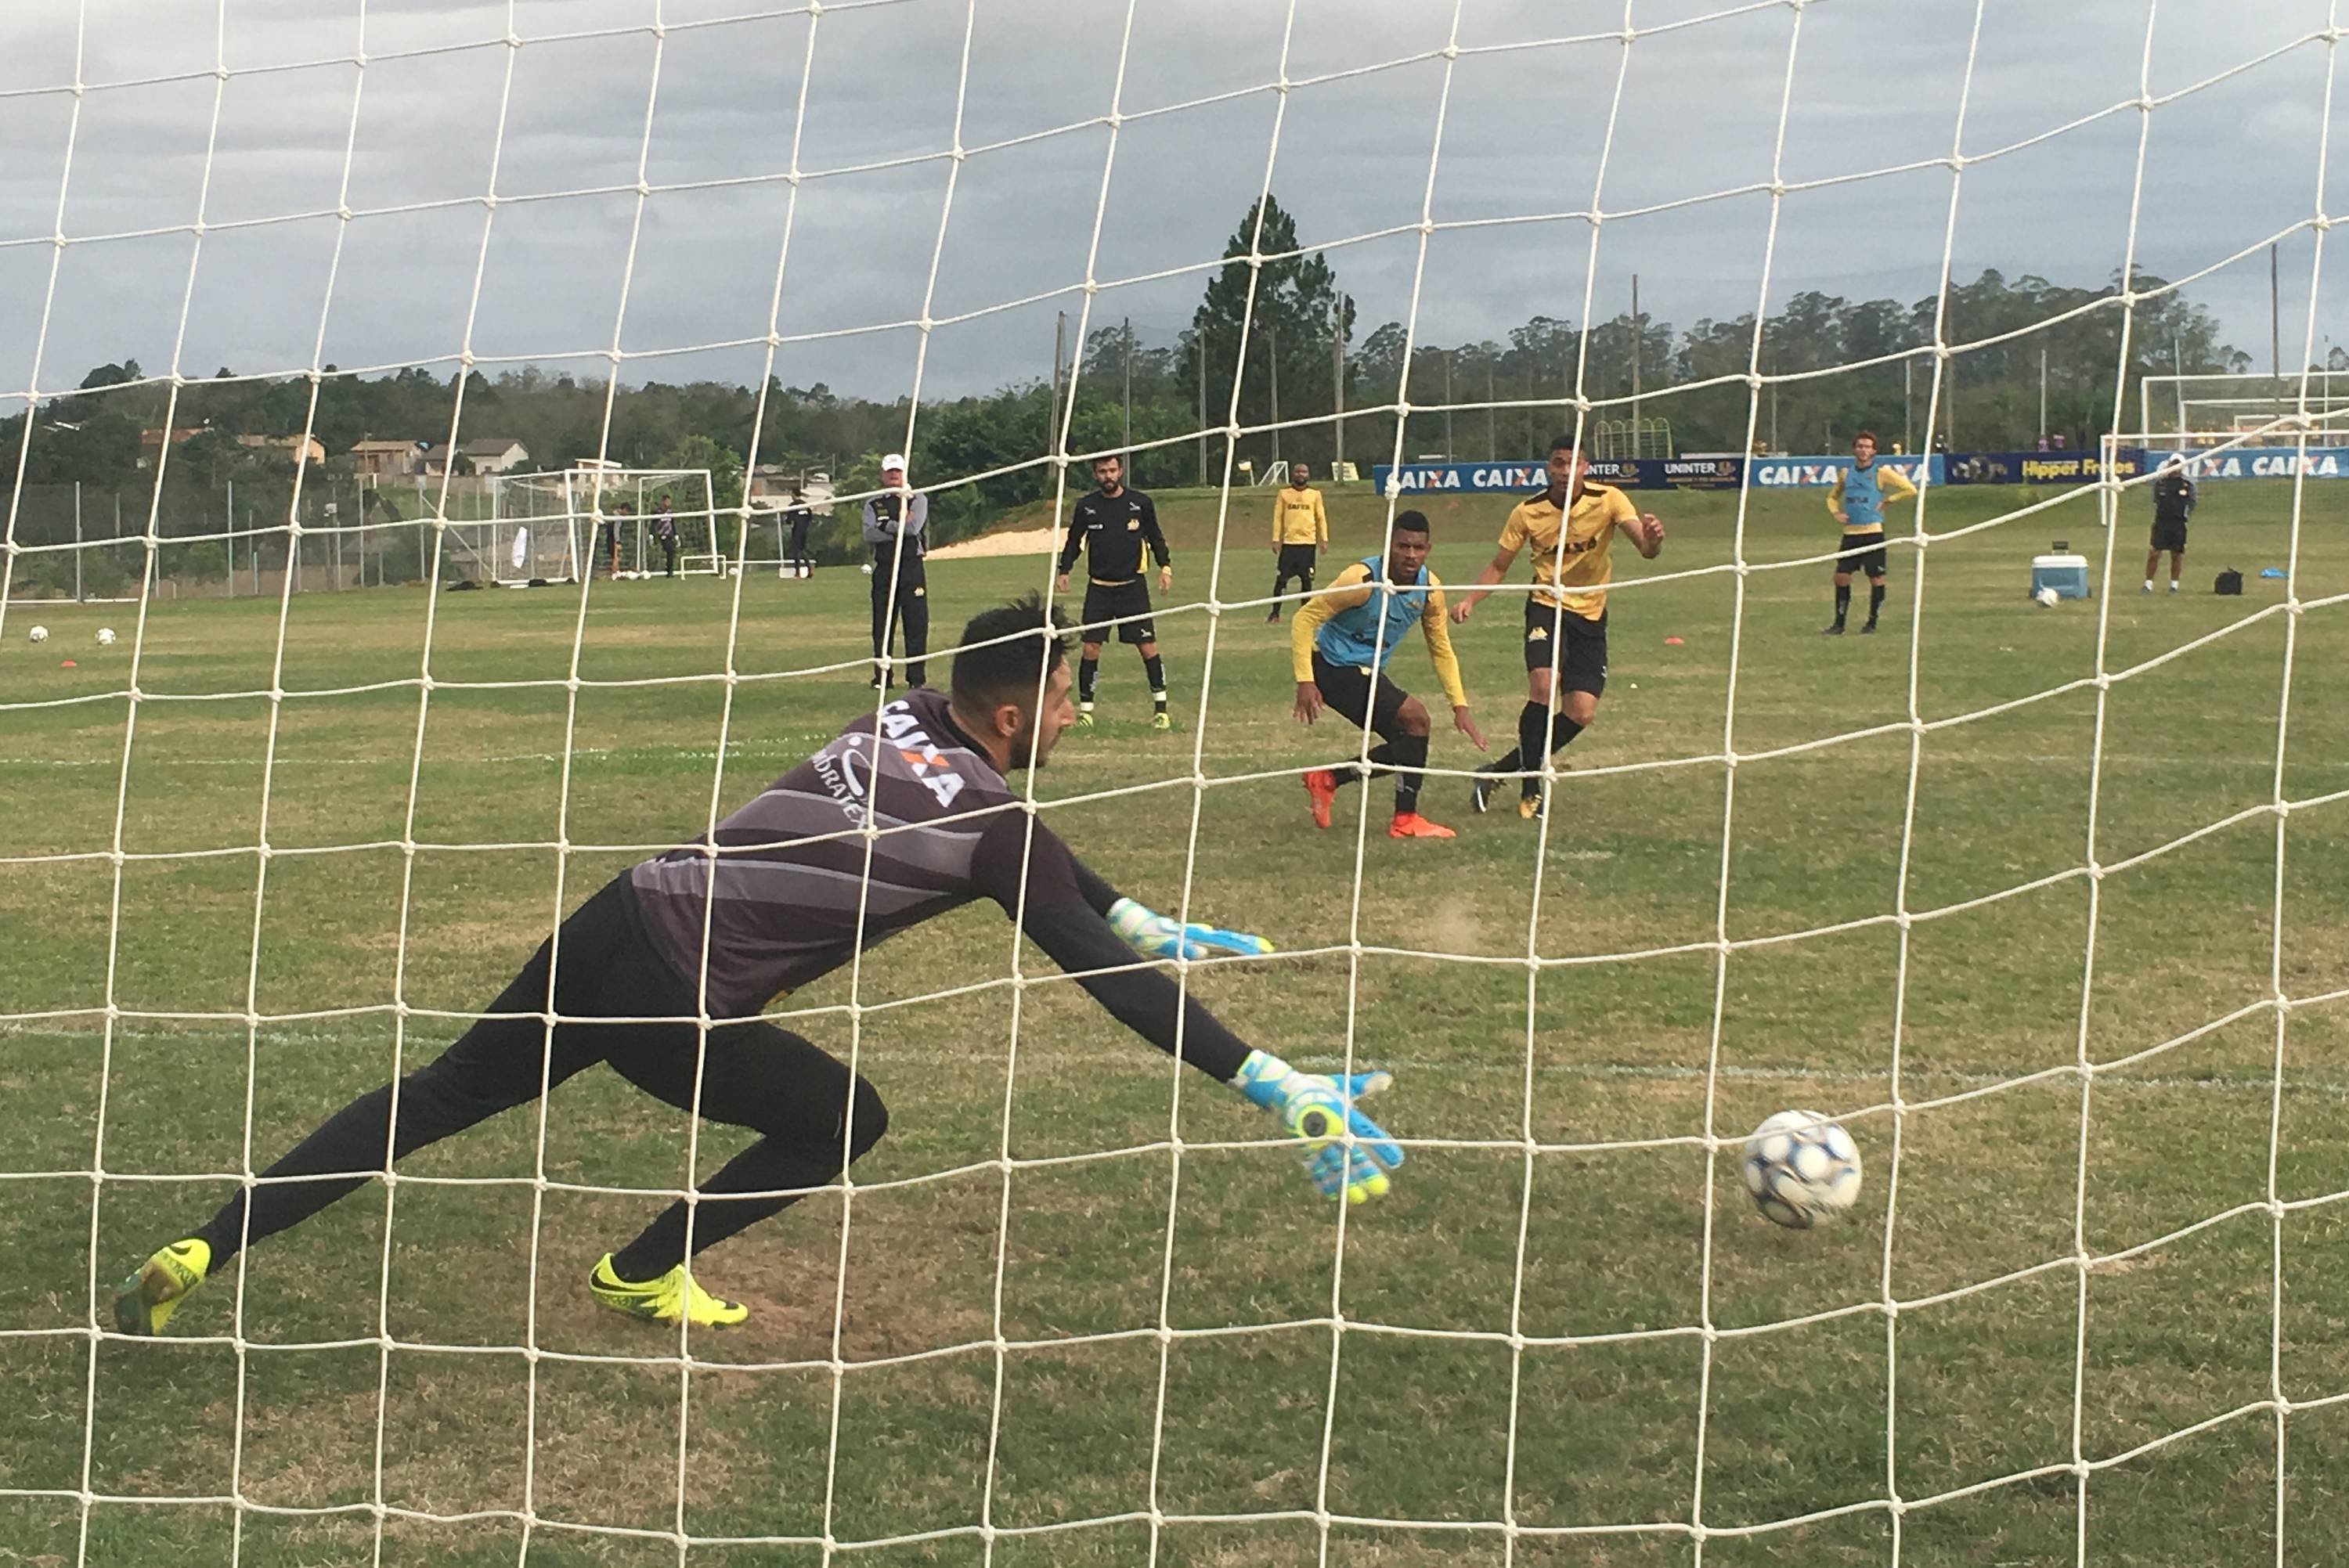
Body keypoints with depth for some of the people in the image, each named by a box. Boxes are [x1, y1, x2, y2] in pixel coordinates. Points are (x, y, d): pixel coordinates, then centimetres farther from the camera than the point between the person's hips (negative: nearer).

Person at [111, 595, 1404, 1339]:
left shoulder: (900, 724, 13)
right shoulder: (992, 825, -9)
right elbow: (1110, 983, -10)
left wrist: (1150, 925, 35)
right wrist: (1268, 1082, -6)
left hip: (615, 921, 7)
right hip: (668, 1000, -7)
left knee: (442, 1096, 22)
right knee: (847, 1118, 13)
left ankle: (200, 1251, 21)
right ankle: (642, 1275, 27)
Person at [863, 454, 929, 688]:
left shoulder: (917, 500, 8)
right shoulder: (873, 504, 12)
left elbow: (914, 527, -11)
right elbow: (869, 534, -5)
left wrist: (886, 525, -7)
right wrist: (900, 528, -9)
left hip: (912, 568, -2)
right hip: (884, 569, 2)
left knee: (917, 623, -4)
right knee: (882, 625, 2)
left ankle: (917, 678, -1)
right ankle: (881, 677, 8)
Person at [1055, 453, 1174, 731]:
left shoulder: (1141, 503, 1)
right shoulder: (1085, 507, 3)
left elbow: (1155, 538, 10)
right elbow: (1074, 541, 13)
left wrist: (1165, 566, -2)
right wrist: (1063, 571, 1)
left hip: (1133, 586, -1)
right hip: (1098, 589, 1)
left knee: (1148, 646, -5)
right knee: (1090, 648, -5)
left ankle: (1160, 709, 4)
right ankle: (1085, 710, 6)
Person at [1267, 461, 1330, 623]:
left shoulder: (1315, 494, 6)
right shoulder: (1283, 493, 4)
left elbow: (1321, 518, 8)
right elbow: (1277, 518, 4)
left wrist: (1324, 540, 1)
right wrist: (1276, 540, -2)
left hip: (1308, 542, 1)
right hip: (1288, 542, -1)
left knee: (1306, 579, 3)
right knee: (1281, 578, -3)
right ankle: (1275, 612, 6)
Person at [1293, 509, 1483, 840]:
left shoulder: (1430, 589, -4)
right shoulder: (1363, 580, -25)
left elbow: (1441, 649, 7)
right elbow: (1304, 619, -21)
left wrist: (1460, 706, 0)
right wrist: (1305, 681, -28)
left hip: (1367, 671, 8)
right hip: (1333, 665, -8)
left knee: (1408, 742, 7)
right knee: (1415, 719, -17)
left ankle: (1327, 780, 18)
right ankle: (1406, 820, -6)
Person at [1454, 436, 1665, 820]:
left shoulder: (1608, 500, -10)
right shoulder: (1528, 512, -8)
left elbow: (1646, 548, -21)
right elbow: (1499, 566, 2)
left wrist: (1651, 538, -45)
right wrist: (1469, 600, -15)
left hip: (1590, 615, 2)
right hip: (1547, 606, -2)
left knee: (1581, 714, -7)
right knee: (1543, 688, -27)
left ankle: (1501, 771, 11)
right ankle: (1531, 789, -12)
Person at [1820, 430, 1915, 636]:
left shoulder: (1881, 472, -4)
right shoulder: (1846, 473, 11)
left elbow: (1911, 491, -6)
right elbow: (1832, 496, 27)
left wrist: (1887, 500, -7)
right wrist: (1835, 512, 8)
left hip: (1873, 532, -4)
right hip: (1850, 533, 4)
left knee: (1876, 578, 0)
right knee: (1841, 576, 0)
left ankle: (1872, 623, 12)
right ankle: (1839, 624, 8)